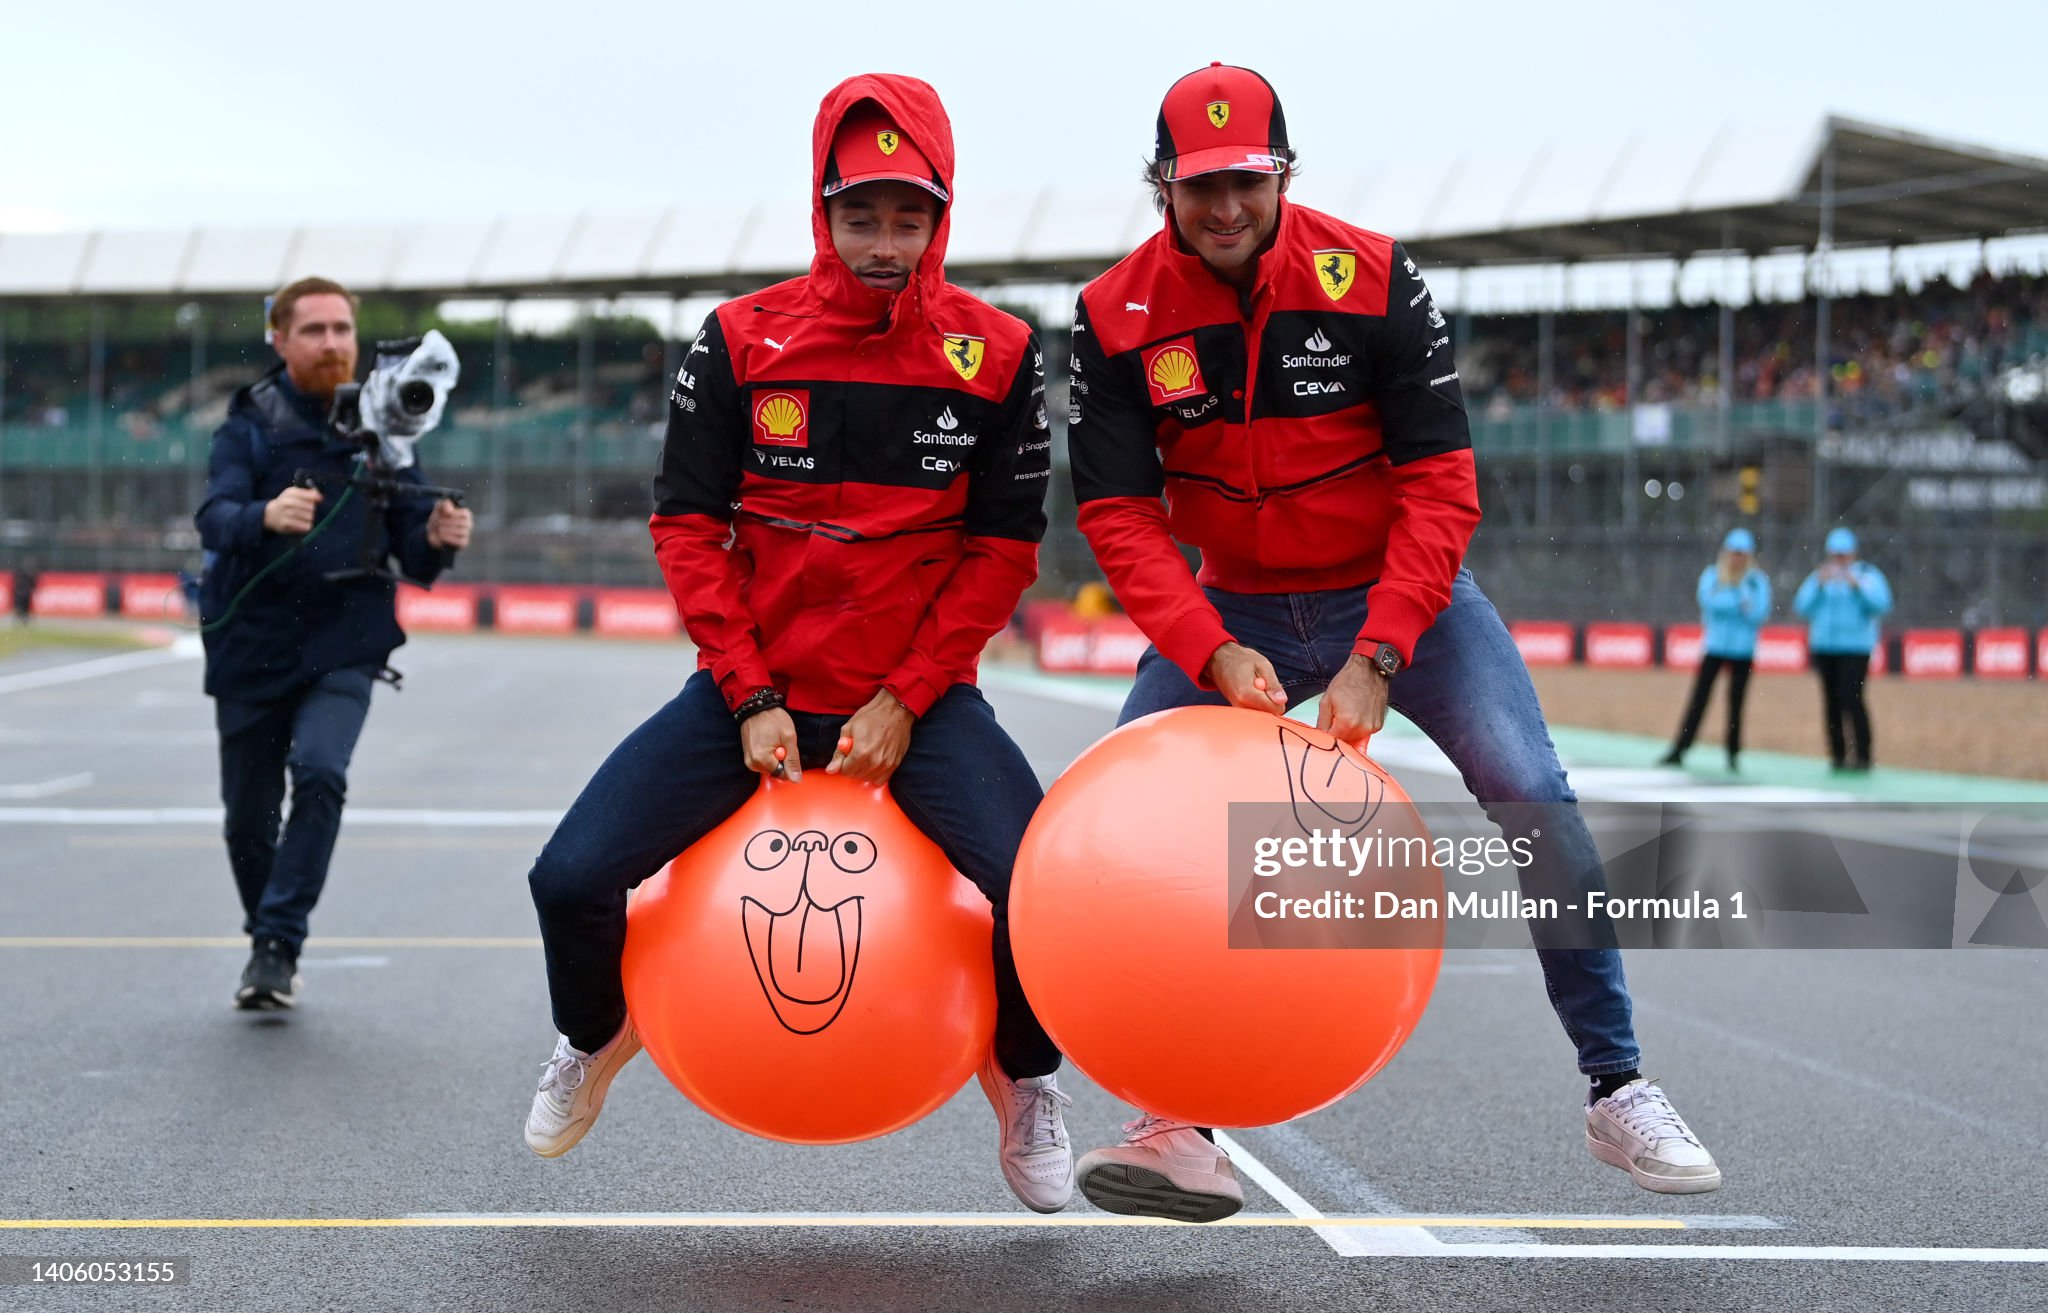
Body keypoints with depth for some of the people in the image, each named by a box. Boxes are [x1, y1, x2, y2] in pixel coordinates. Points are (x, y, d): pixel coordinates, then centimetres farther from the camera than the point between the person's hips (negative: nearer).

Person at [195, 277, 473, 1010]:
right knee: (247, 818, 7)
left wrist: (437, 540, -18)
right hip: (252, 644, 0)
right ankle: (266, 941, 32)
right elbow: (214, 519, -18)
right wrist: (264, 516, -40)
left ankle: (279, 944, -16)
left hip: (344, 647, 0)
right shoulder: (250, 423, -1)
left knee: (320, 772, -25)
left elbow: (414, 560, 6)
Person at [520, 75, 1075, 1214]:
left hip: (918, 699, -1)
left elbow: (1005, 548, -2)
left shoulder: (997, 356, -3)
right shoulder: (743, 341, -2)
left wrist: (906, 703, -11)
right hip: (755, 693, 1)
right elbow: (687, 524, -1)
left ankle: (1025, 1080, 11)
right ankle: (599, 1039, 24)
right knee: (571, 881, -13)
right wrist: (751, 701, -9)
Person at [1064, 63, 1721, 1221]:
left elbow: (1441, 484, -16)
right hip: (1233, 609, 2)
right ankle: (1182, 1128, -6)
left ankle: (1618, 1088, -1)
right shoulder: (1117, 317, -11)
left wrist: (1375, 658, -26)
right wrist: (1213, 654, -29)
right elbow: (1119, 512, -13)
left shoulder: (1371, 278, -15)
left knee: (1535, 798, -17)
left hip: (1400, 588, -1)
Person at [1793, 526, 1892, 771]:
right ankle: (1837, 755, 6)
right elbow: (1802, 606, 5)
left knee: (1851, 699, -16)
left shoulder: (1867, 575, 4)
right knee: (1832, 702, 1)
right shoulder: (1819, 577, 16)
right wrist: (1819, 585, -9)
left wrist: (1856, 584, -20)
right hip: (1823, 648, 4)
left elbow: (1881, 603, -11)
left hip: (1855, 648, -4)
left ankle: (1863, 756, -13)